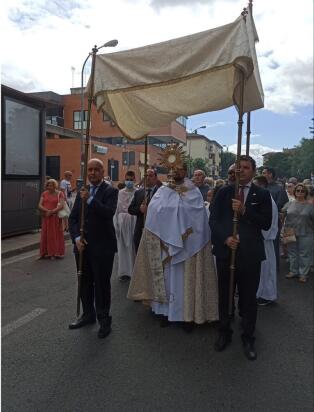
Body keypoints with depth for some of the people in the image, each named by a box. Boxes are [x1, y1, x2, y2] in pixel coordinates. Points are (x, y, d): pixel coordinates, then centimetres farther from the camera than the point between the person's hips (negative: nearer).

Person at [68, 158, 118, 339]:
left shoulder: (111, 191, -6)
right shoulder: (82, 192, 11)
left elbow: (109, 213, -23)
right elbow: (73, 218, 8)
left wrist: (90, 199, -27)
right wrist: (77, 238, -5)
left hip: (102, 247, -5)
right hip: (82, 245, 6)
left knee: (102, 284, 4)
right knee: (85, 283, 16)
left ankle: (104, 319, 21)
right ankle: (88, 314, 35)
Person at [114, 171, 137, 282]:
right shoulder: (120, 193, 3)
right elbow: (116, 209, 4)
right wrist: (116, 225, -1)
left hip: (134, 223, -2)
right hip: (122, 223, 2)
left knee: (133, 247, 4)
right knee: (123, 247, 5)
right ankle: (124, 272, 15)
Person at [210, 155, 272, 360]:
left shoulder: (262, 194, 2)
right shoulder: (224, 192, 5)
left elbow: (266, 224, -6)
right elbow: (213, 220, 0)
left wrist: (244, 211, -18)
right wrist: (225, 238, -16)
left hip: (250, 253, -1)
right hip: (225, 250, 2)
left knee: (249, 297, 9)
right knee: (224, 295, 14)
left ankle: (248, 337, 29)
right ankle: (224, 333, 33)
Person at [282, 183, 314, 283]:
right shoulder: (289, 204, 5)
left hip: (305, 235, -2)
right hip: (290, 233, 2)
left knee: (304, 254, 5)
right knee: (292, 253, 12)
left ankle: (303, 274, 17)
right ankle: (293, 271, 26)